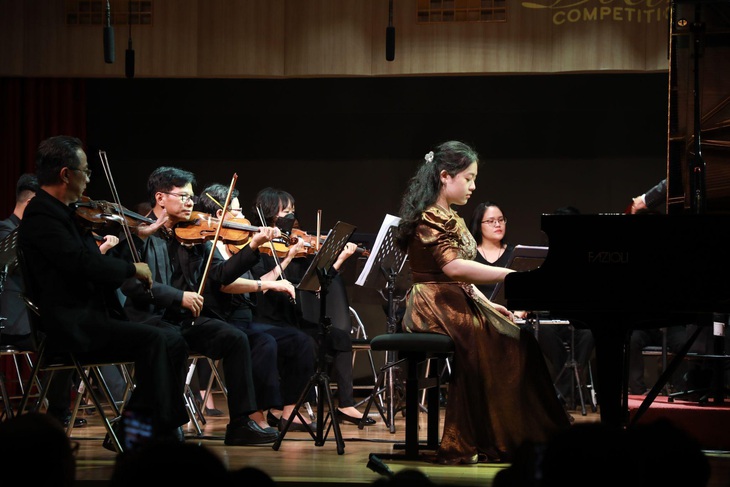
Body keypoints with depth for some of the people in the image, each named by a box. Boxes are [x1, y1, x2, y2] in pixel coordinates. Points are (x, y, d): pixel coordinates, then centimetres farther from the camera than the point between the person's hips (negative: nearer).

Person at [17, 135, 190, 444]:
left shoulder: (67, 213, 18)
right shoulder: (41, 216, -13)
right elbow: (84, 264, -25)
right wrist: (132, 268, -12)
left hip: (93, 319, 10)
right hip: (70, 329, -10)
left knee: (174, 346, -1)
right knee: (153, 341, -26)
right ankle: (166, 437, -24)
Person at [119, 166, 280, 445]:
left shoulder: (195, 236, 14)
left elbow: (221, 274, 5)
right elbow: (130, 283, -16)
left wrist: (253, 247, -7)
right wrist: (178, 296, -23)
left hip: (188, 318, 6)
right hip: (149, 317, -6)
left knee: (236, 339, -15)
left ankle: (240, 423, -12)